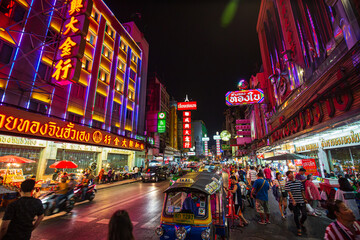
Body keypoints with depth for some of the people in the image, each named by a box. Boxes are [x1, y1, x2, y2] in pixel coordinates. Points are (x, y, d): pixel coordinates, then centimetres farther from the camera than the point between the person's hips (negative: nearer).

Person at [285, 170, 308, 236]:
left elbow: (302, 191, 12)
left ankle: (301, 223, 34)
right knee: (296, 215, 6)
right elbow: (289, 192, -10)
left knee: (305, 215, 2)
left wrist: (305, 199, 9)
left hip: (301, 201, 3)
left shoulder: (299, 182, 6)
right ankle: (299, 229, 24)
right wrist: (293, 200, -17)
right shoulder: (288, 183, -6)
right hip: (294, 201, -3)